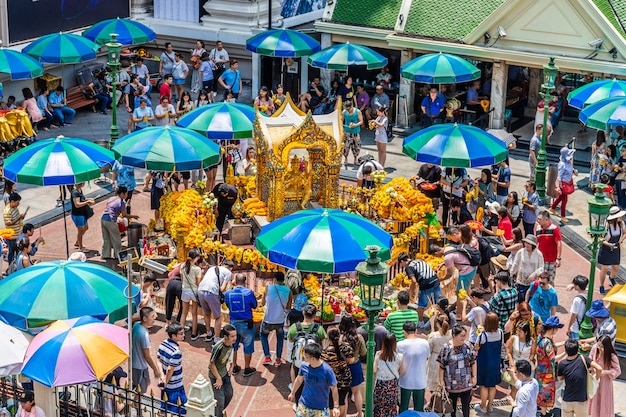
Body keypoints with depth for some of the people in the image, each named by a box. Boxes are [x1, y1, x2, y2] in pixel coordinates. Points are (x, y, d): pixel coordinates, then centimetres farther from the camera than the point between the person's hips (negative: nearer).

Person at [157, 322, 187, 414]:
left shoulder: (163, 344, -4)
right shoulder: (176, 351, -27)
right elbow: (170, 369, -24)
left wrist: (163, 377, -4)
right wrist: (166, 382, -9)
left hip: (166, 386, 8)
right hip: (175, 387, -8)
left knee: (165, 408, 23)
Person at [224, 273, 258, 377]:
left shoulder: (228, 293, -5)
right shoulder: (249, 292, -15)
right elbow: (254, 305, -2)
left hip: (233, 322, 3)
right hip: (246, 323, -3)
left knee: (233, 345, 19)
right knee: (248, 345, 11)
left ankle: (234, 367, 27)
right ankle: (247, 369, 17)